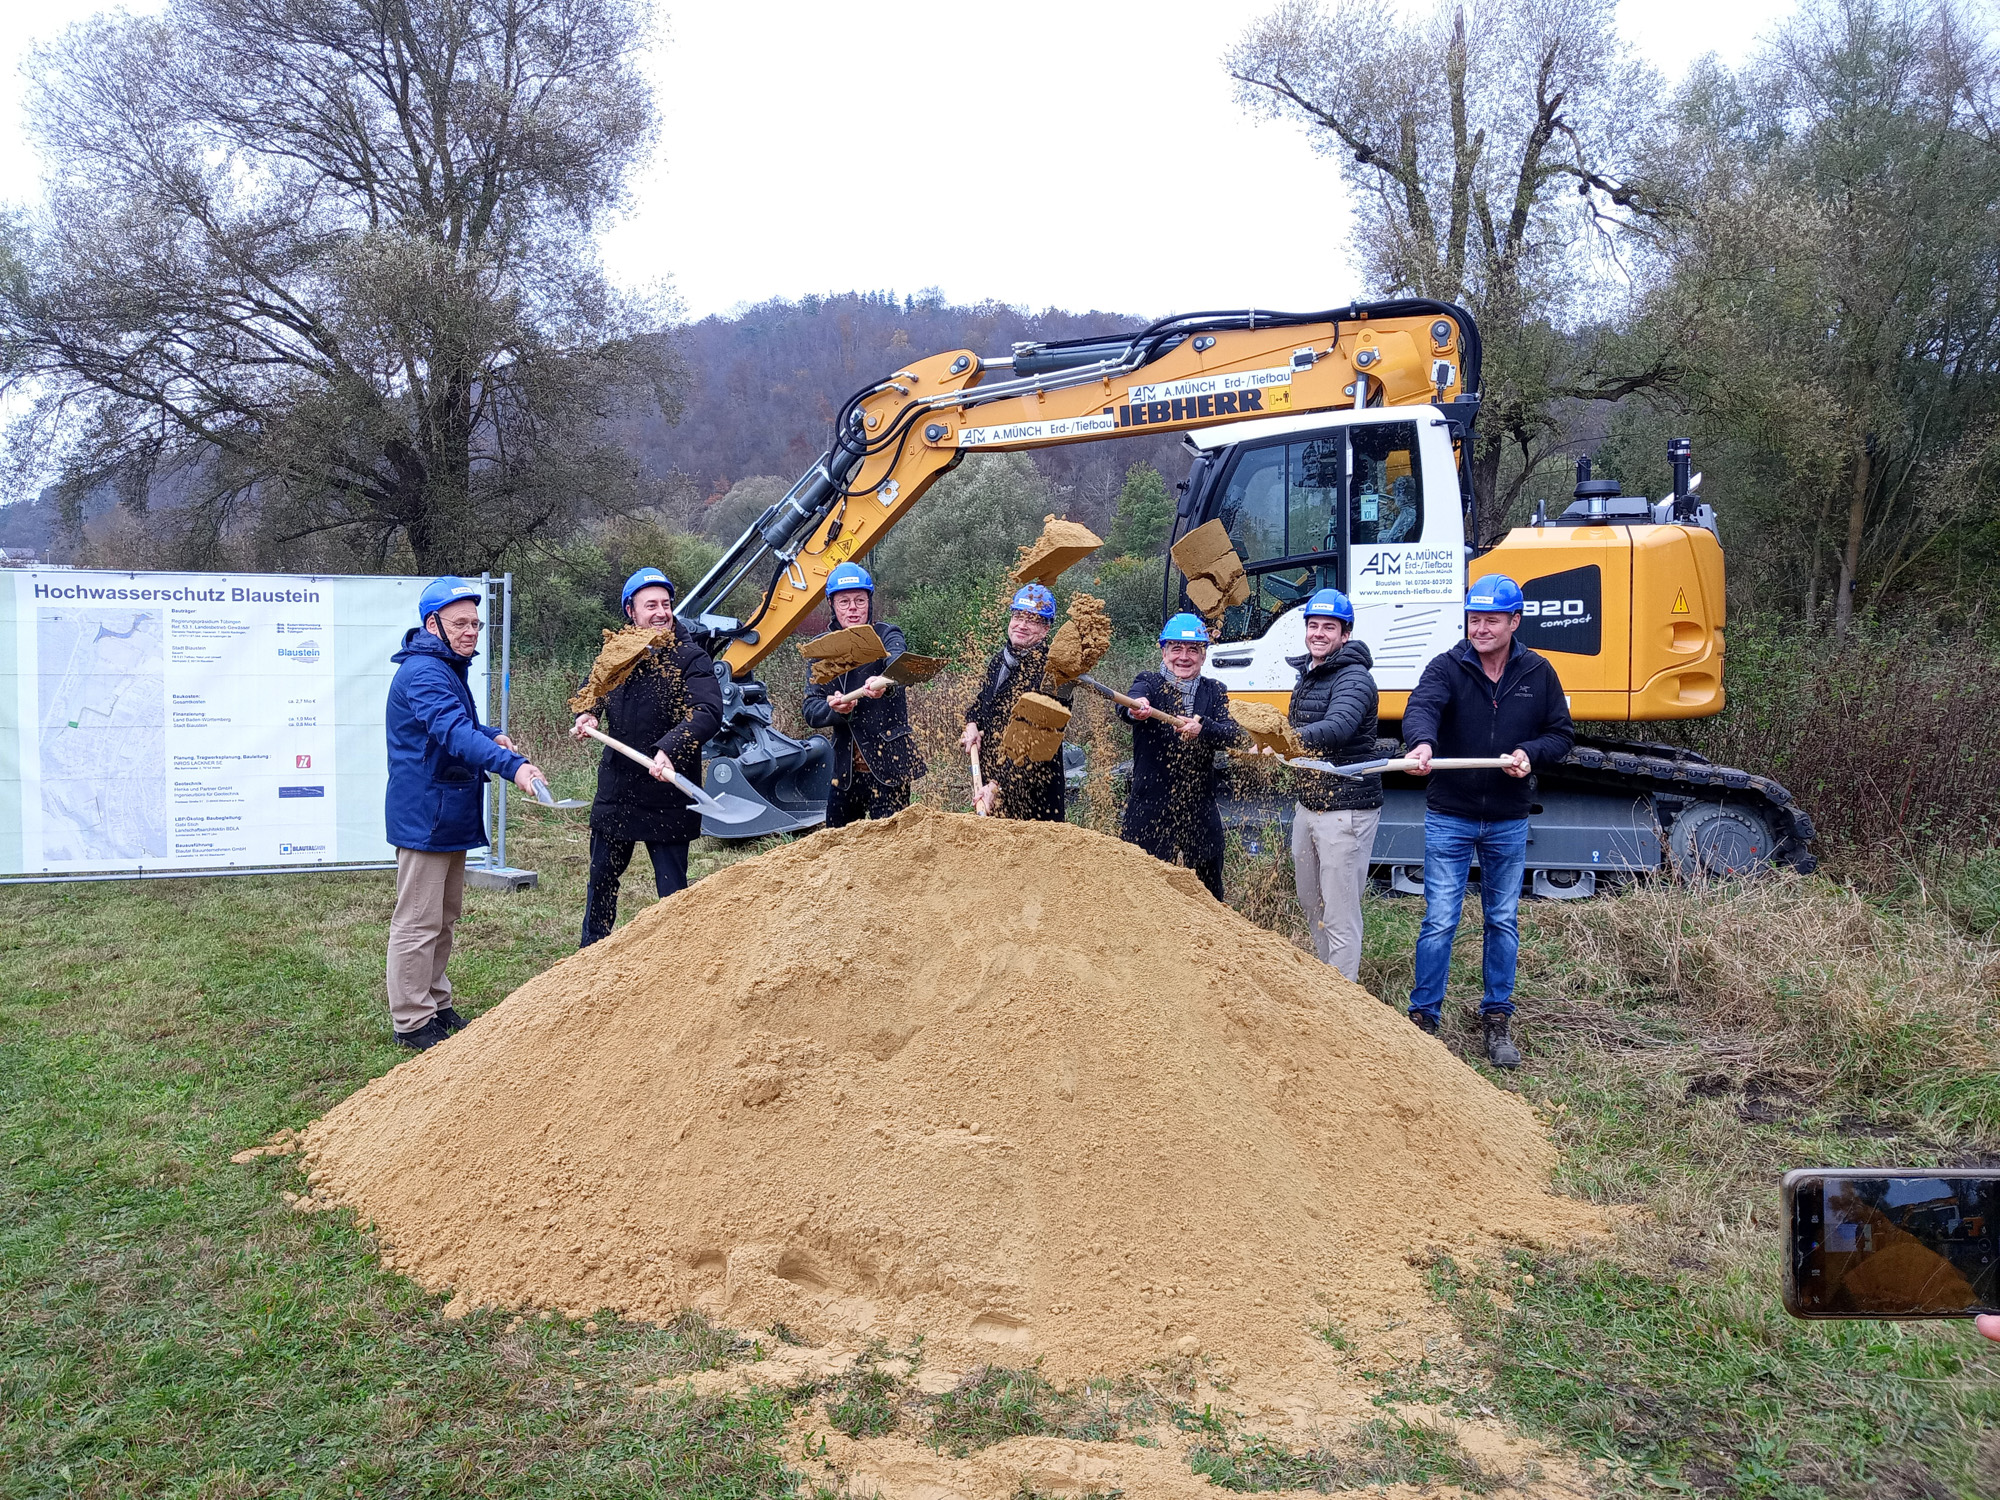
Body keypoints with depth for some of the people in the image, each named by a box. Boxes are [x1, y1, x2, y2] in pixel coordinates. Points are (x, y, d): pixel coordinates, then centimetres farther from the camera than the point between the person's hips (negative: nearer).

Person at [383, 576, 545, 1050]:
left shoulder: (448, 668, 15)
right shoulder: (423, 673, -20)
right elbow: (453, 732, -35)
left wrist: (490, 735, 10)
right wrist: (512, 764, -47)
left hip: (450, 815, 11)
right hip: (424, 815, -11)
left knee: (445, 916, 19)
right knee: (418, 922, -3)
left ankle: (436, 1004, 31)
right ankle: (411, 1022, 5)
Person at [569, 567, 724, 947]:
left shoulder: (691, 659, -12)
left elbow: (708, 712, -27)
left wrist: (669, 748, -41)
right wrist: (587, 716, 2)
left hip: (667, 796, -6)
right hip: (616, 789, 6)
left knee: (673, 890, 2)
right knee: (602, 878, 20)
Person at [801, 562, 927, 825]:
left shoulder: (886, 636, -3)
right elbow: (811, 711, 1)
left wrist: (883, 683, -52)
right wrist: (834, 709, -22)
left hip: (887, 766, -4)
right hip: (845, 769, 4)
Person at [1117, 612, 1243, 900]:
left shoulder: (1214, 692, 9)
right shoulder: (1149, 683, 1)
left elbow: (1233, 734, -9)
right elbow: (1126, 708, -23)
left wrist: (1202, 728, -30)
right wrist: (1135, 709, -48)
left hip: (1200, 813, 3)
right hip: (1150, 810, -3)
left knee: (1209, 897, 11)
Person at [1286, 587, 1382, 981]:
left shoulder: (1354, 678, -16)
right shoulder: (1307, 675, 14)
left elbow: (1338, 727, -36)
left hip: (1346, 809, -9)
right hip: (1307, 804, 9)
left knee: (1340, 915, -7)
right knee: (1311, 904, 19)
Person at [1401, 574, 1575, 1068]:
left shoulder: (1537, 673, 1)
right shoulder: (1446, 667, -8)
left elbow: (1562, 733, 7)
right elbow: (1421, 707, -28)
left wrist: (1530, 753, -14)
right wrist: (1422, 743, -51)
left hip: (1508, 822, 3)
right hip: (1449, 818, -2)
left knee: (1503, 921, 11)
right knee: (1439, 922, -2)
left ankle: (1497, 1019, 23)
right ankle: (1423, 1017, 10)